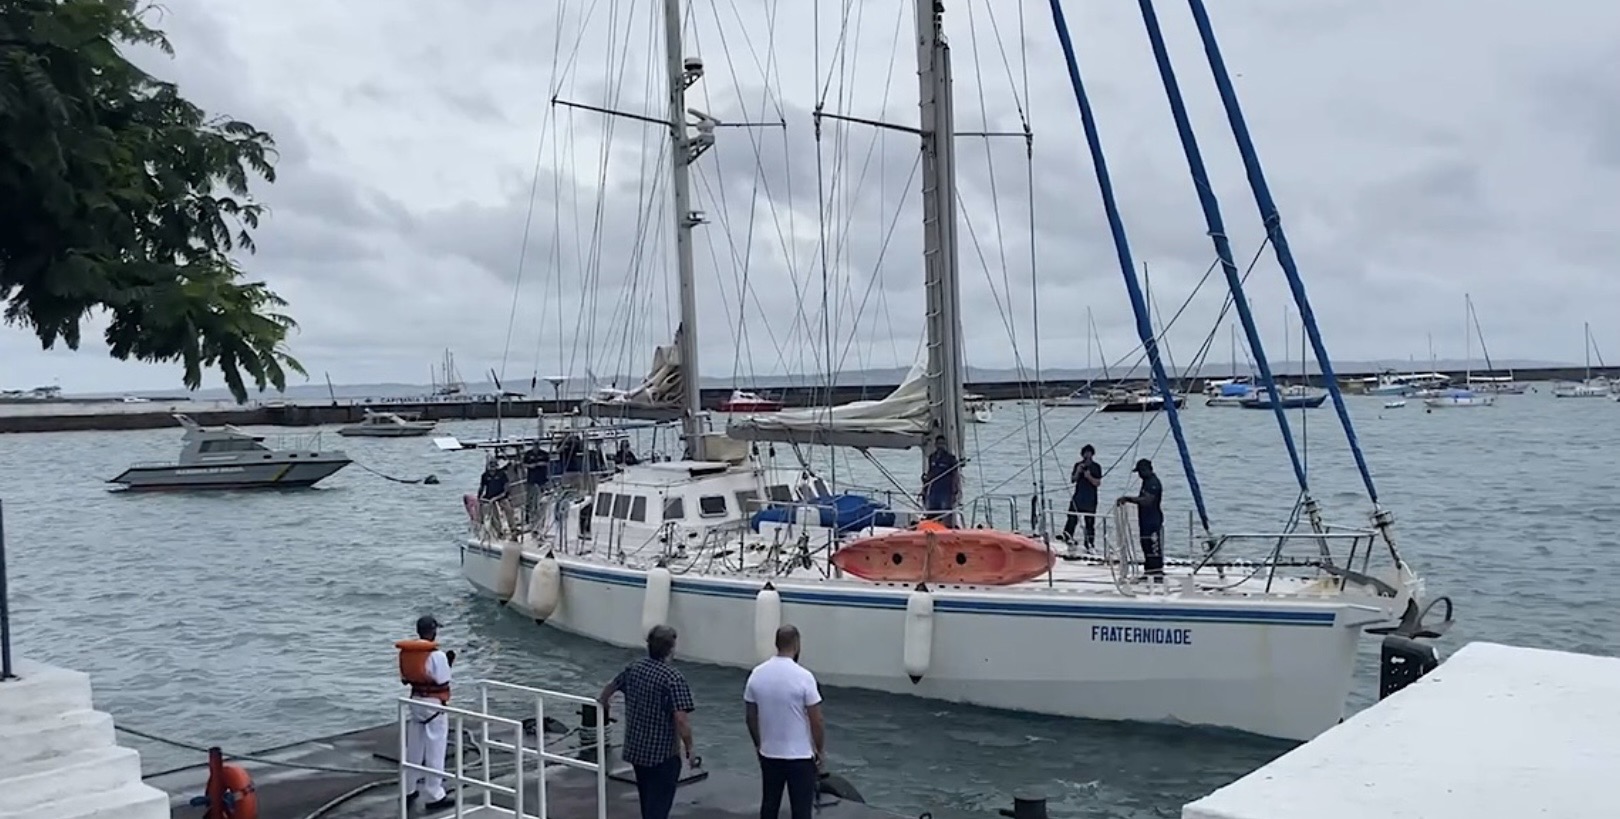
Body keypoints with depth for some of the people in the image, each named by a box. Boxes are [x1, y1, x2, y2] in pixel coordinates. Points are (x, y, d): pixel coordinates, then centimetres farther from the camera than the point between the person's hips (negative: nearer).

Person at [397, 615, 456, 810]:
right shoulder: (437, 655, -20)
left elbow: (404, 679, 9)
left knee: (413, 748, 17)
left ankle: (409, 790, 27)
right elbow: (443, 683, -15)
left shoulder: (405, 652, 1)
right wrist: (448, 664, -2)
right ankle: (435, 796, 7)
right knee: (434, 751, 1)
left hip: (415, 701, 7)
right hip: (434, 703, -7)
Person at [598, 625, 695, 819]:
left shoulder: (633, 668, 2)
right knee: (659, 802, -1)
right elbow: (681, 718, -26)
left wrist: (602, 702, 42)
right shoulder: (674, 677, -21)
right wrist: (689, 748, -12)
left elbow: (610, 687, 21)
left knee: (646, 798, 23)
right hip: (664, 752, -7)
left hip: (635, 748, 7)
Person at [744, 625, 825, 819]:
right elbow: (816, 721, -15)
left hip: (769, 754, 5)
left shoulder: (757, 674, -3)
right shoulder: (803, 676, -19)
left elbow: (751, 717, 5)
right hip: (800, 756, -5)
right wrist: (819, 750, -1)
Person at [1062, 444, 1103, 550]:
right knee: (1072, 518, -8)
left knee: (1090, 522, -1)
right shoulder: (1078, 465, 10)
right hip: (1078, 498, 2)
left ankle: (1089, 544, 2)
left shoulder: (1096, 467, 2)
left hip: (1090, 499, -2)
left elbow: (1098, 483, -3)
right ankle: (1067, 538, -5)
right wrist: (1078, 472, -11)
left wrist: (1089, 477, -19)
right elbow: (1072, 480, 6)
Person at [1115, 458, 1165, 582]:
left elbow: (1147, 501, -26)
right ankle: (1148, 572, 18)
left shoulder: (1153, 483, -15)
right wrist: (1128, 500, 13)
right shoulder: (1146, 481, 17)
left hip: (1153, 522, -11)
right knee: (1146, 547, 13)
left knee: (1155, 550, -11)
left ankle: (1158, 575, -12)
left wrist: (1129, 498, -24)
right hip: (1146, 521, 11)